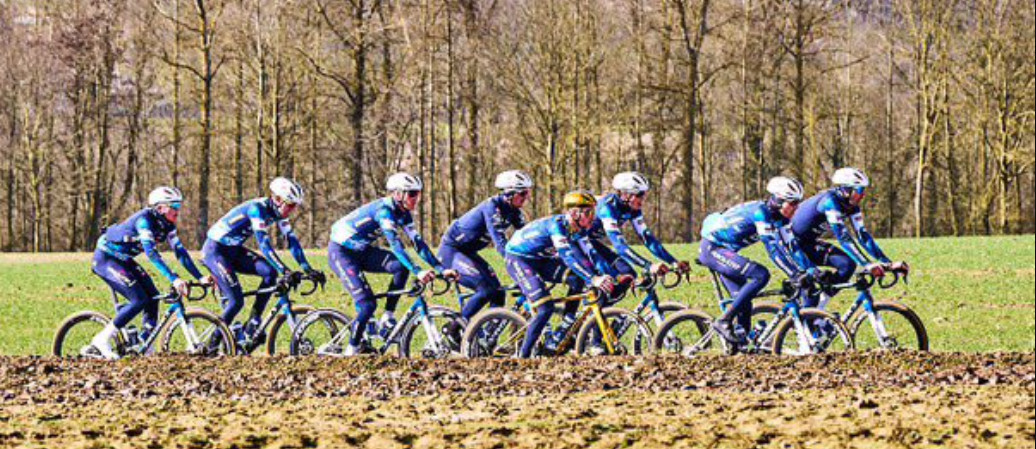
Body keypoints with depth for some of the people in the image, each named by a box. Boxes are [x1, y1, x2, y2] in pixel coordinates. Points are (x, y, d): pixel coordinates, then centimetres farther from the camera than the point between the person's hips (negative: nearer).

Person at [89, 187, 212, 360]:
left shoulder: (167, 225, -2)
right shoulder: (145, 219, -28)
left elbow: (180, 252, 0)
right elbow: (151, 253, -38)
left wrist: (200, 278, -9)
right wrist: (174, 279, -44)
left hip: (123, 260, 9)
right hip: (106, 259, -9)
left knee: (152, 297, -2)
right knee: (139, 300, -19)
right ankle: (102, 340, -13)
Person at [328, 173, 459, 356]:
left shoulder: (403, 214, -1)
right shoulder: (384, 210, -27)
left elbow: (418, 243, -2)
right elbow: (395, 244, -37)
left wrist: (441, 268, -11)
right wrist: (417, 272, -46)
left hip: (361, 250, 8)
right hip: (341, 252, -8)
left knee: (401, 267, -17)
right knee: (367, 305, -19)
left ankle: (387, 319, -8)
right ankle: (352, 350, -2)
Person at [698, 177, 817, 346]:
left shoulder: (779, 218, 3)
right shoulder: (760, 213, -25)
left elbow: (791, 247, 3)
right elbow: (773, 249, -31)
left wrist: (812, 271, -7)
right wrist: (796, 275, -33)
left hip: (721, 250, 9)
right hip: (712, 248, -9)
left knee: (744, 301, 4)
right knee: (761, 275, -23)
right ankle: (724, 322, -21)